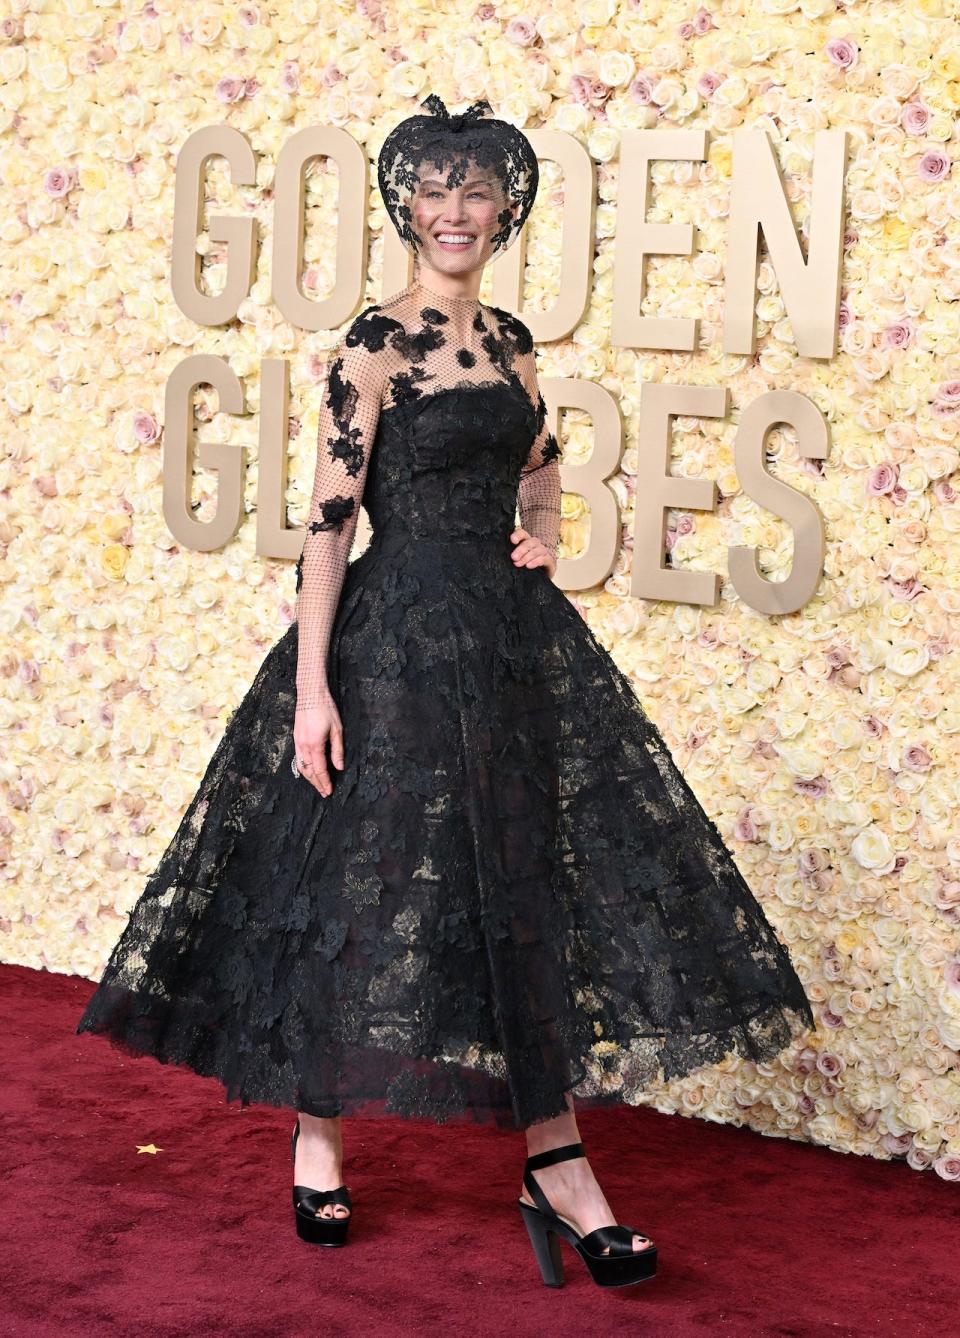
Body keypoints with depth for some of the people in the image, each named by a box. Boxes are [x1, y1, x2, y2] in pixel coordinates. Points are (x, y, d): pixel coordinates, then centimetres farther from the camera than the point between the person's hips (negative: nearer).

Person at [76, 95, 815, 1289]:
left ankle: (556, 1163, 10)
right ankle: (316, 1140, 19)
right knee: (367, 881, 0)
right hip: (400, 638, -7)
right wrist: (312, 685, -18)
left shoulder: (507, 340, 11)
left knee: (537, 882, 4)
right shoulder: (375, 347, -9)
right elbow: (329, 517, -13)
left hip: (513, 635, 7)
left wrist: (543, 528, 6)